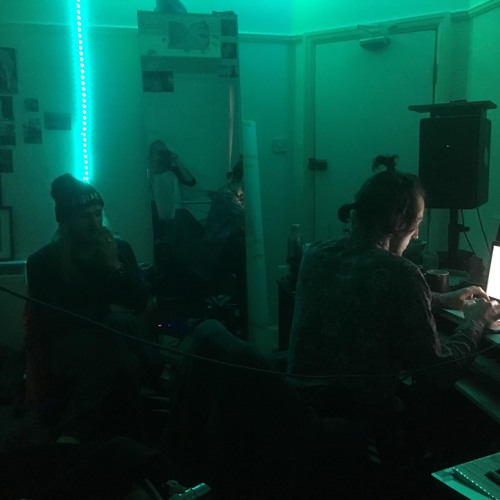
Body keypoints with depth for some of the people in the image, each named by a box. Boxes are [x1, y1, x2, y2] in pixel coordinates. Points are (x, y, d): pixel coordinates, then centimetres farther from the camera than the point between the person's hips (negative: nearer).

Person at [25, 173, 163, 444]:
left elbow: (141, 303, 1)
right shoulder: (42, 261, 0)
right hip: (71, 342, -3)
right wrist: (107, 312, -8)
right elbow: (50, 320, -8)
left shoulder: (120, 248, 7)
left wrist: (115, 266, -12)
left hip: (119, 334, 3)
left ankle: (71, 435, -27)